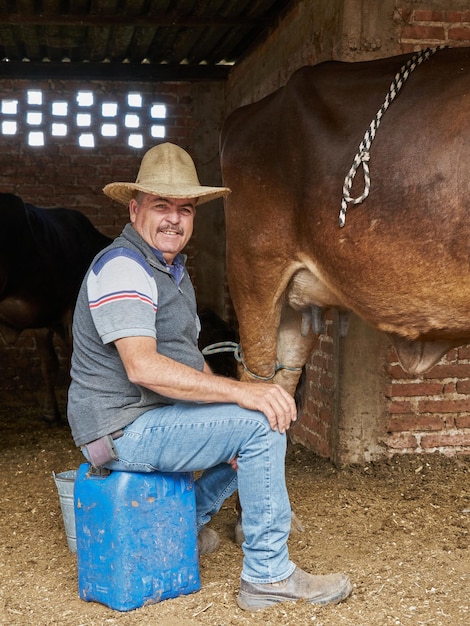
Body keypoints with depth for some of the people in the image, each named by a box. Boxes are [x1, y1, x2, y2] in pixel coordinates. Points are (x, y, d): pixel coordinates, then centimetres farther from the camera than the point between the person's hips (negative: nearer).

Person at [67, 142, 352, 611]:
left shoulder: (173, 270, 16)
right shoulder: (122, 266, -17)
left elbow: (188, 358, 17)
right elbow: (143, 367, -29)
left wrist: (233, 400, 0)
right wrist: (241, 391, -30)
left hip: (156, 415, 10)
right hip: (123, 428, -10)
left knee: (269, 415, 20)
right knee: (262, 425, -21)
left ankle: (189, 523, 24)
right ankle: (266, 577, -12)